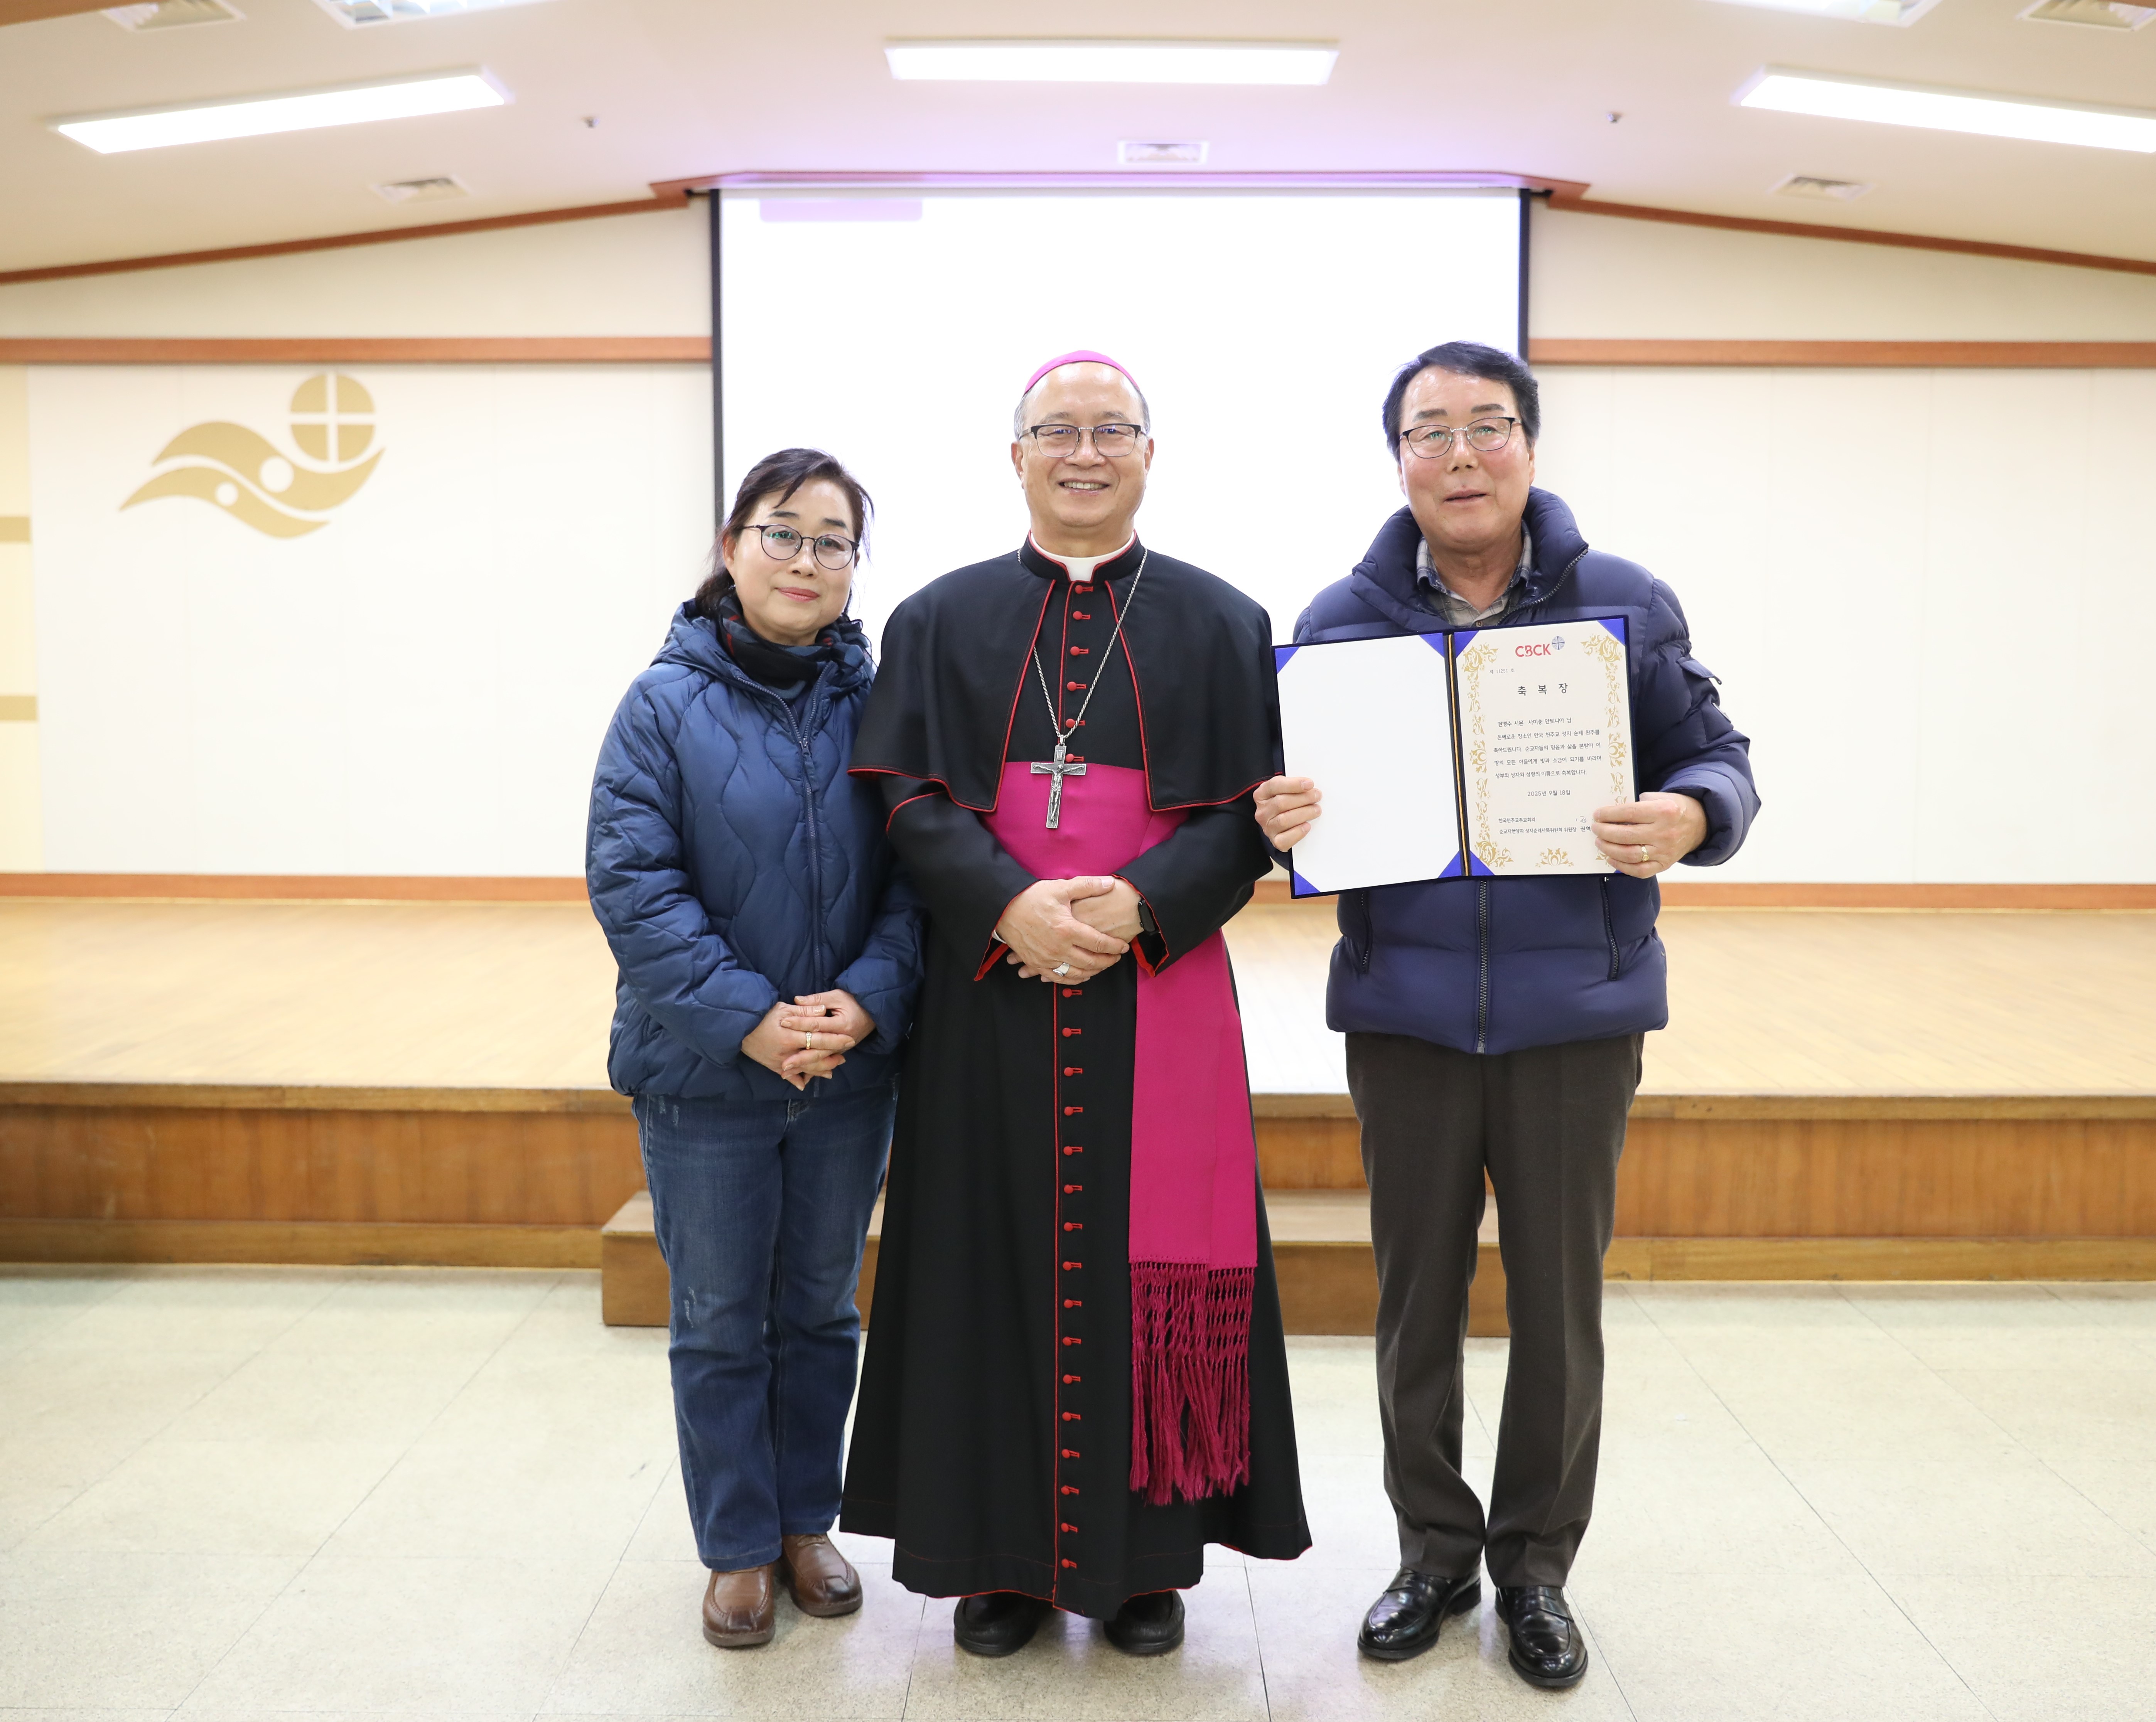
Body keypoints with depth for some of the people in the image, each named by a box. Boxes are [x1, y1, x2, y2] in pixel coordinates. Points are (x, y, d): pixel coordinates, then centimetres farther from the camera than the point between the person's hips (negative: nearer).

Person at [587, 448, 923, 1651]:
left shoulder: (878, 702, -2)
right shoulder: (666, 705, -7)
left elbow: (918, 872, -3)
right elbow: (631, 883, -12)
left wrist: (866, 1001, -18)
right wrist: (750, 1019, -19)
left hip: (851, 1069, 2)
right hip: (705, 1070, -2)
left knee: (821, 1311, 16)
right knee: (722, 1323, 11)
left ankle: (807, 1523, 35)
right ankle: (740, 1549, 29)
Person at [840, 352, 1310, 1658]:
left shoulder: (1220, 624, 7)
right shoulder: (943, 620, 9)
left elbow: (1252, 812, 1)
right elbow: (912, 801, 0)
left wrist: (1138, 902, -16)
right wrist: (1012, 907, -16)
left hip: (1161, 992, 0)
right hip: (993, 996, 1)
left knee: (1146, 1266, 4)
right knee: (1001, 1262, 5)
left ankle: (1145, 1552, 19)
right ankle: (1006, 1555, 19)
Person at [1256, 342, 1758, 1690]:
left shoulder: (1625, 605, 1)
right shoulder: (1344, 620, 2)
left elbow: (1716, 758, 2)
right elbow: (1295, 789, 5)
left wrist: (1689, 817, -20)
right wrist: (1279, 819, -19)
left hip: (1576, 1011, 0)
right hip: (1406, 1013, 1)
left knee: (1560, 1301, 10)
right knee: (1417, 1297, 12)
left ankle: (1536, 1565, 30)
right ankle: (1436, 1550, 31)